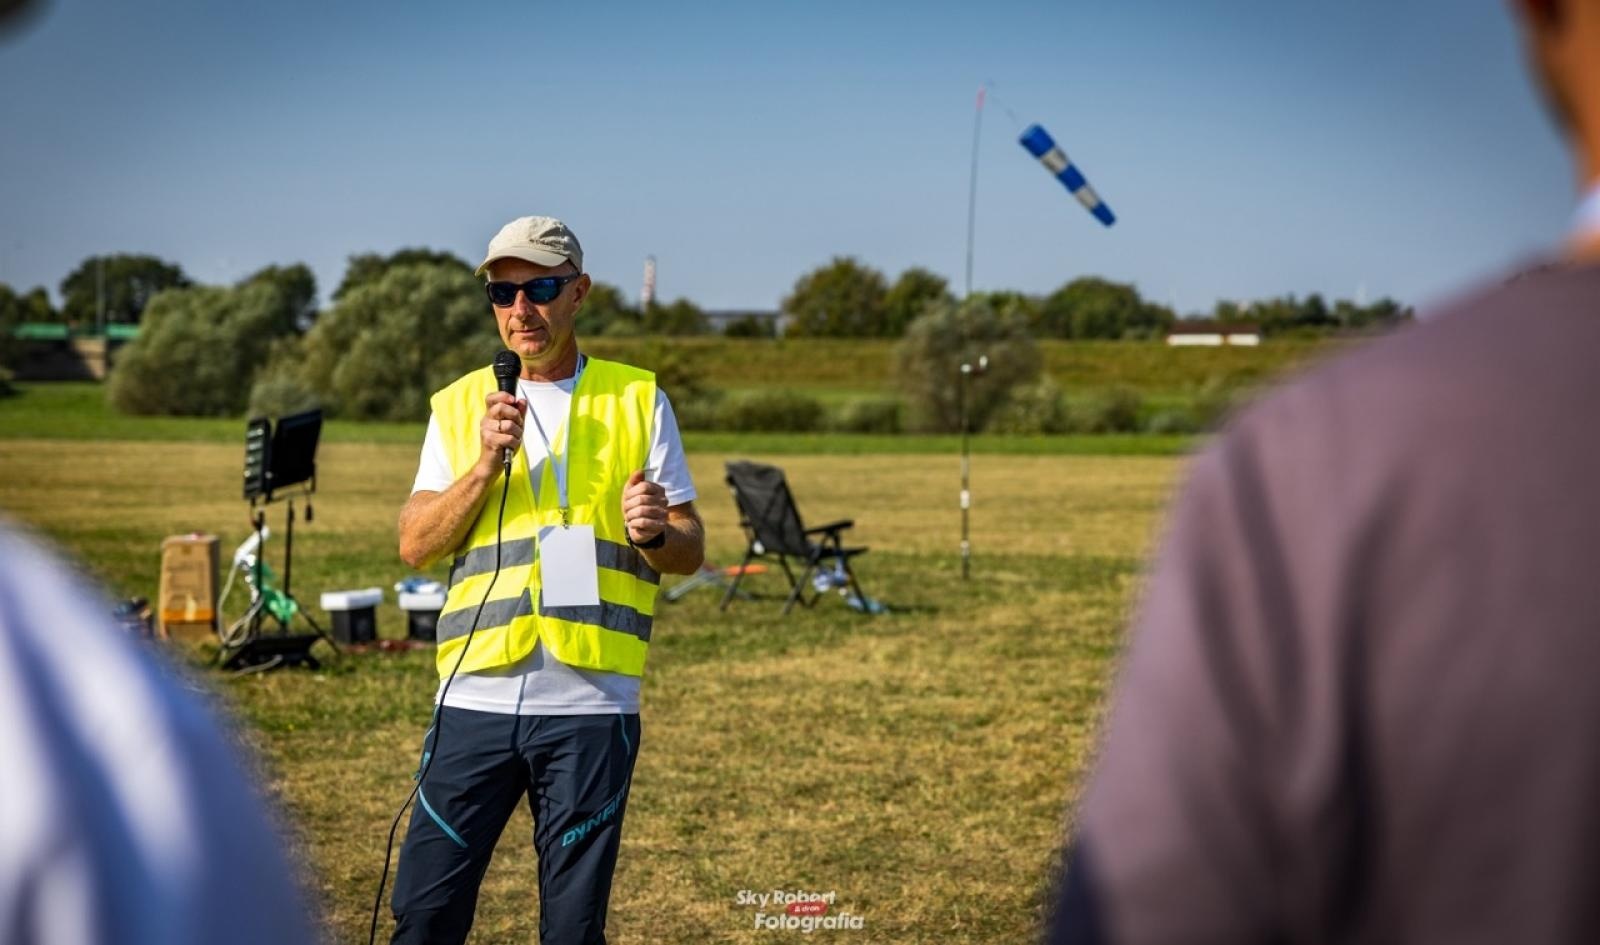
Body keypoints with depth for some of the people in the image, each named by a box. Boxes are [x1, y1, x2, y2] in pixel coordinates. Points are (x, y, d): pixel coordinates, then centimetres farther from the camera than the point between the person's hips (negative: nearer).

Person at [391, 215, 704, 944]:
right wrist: (485, 463, -12)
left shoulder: (636, 400, 6)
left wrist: (655, 535, -16)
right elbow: (415, 545, 1)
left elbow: (690, 551, 7)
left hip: (592, 705, -1)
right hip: (475, 700, 1)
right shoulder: (460, 406, 9)